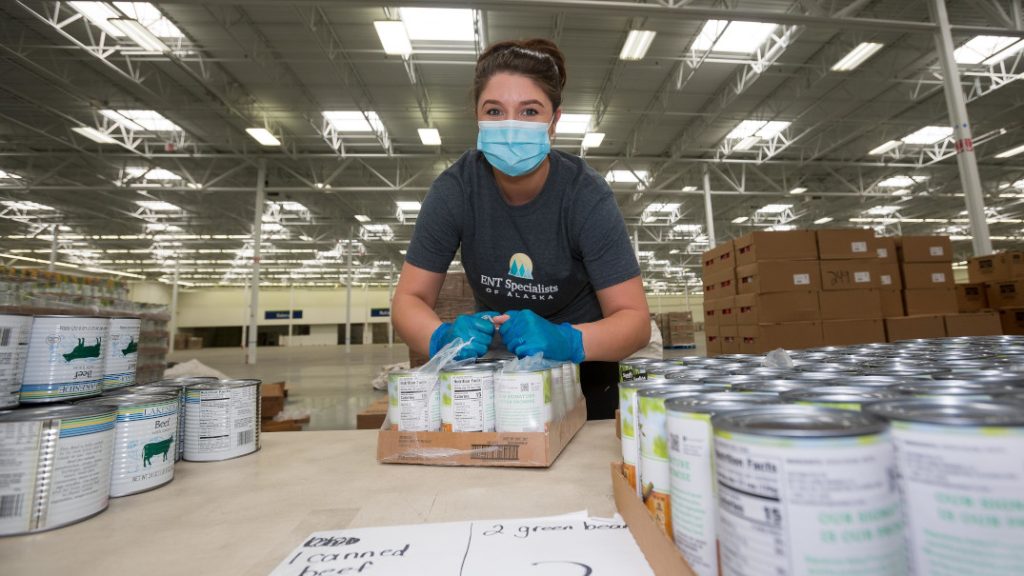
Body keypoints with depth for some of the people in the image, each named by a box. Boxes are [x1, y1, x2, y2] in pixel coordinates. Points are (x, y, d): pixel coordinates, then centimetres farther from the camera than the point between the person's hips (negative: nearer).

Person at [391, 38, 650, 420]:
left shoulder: (586, 195, -21)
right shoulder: (455, 189, -17)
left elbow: (634, 319, -21)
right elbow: (409, 300, -14)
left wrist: (567, 341, -39)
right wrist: (443, 337, -35)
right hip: (496, 368, 1)